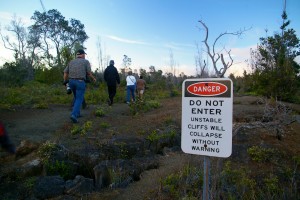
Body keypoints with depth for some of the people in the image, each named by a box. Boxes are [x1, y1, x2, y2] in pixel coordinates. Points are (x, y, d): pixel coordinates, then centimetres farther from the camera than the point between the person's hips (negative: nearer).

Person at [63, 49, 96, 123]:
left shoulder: (71, 62, 15)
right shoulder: (86, 61, 2)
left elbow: (65, 72, 9)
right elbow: (89, 73, -3)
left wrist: (65, 82, 17)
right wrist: (93, 78, 15)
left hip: (71, 81, 5)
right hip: (80, 82, -5)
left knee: (77, 98, 22)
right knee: (79, 99, -5)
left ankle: (77, 113, 23)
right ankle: (74, 115, -22)